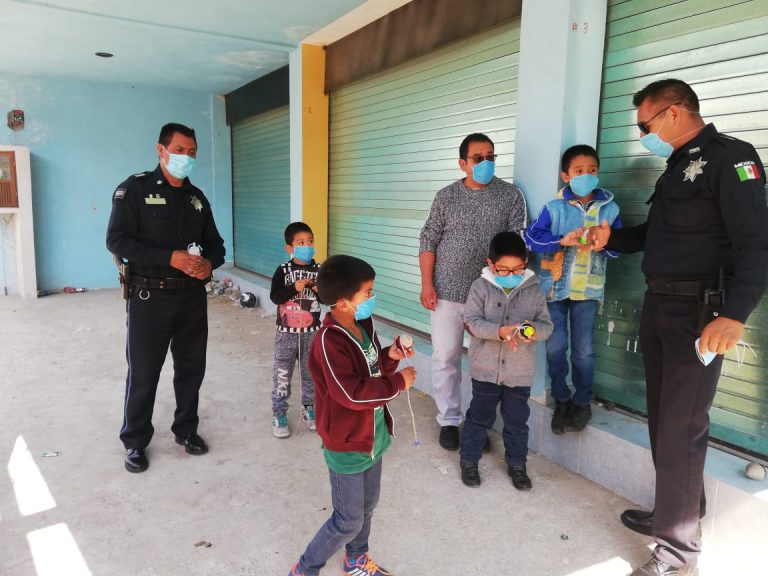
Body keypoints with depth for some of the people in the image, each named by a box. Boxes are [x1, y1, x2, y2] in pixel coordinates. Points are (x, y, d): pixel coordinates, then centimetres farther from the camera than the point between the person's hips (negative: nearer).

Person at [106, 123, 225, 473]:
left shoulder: (197, 197, 11)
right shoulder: (135, 189, -6)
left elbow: (215, 244, 14)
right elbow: (117, 240, -15)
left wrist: (209, 263, -10)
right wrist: (171, 257, -25)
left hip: (192, 296, 5)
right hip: (150, 296, -5)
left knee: (192, 367, 13)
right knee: (143, 373, 6)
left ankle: (186, 429, 32)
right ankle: (135, 441, 24)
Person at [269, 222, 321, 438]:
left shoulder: (319, 270, 0)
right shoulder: (283, 270, -7)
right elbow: (274, 297, -15)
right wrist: (294, 288, -26)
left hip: (311, 331, 2)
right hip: (287, 331, -2)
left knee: (311, 372, 13)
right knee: (282, 373, 5)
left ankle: (309, 408, 30)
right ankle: (279, 413, 18)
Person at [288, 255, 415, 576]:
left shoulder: (364, 325, -1)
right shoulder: (329, 342, -28)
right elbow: (353, 393, -33)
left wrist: (390, 357, -8)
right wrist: (398, 383, -24)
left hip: (373, 435, 8)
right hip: (347, 444, -8)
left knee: (367, 507, 25)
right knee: (349, 521, 7)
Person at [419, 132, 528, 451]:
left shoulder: (511, 195, 2)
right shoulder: (446, 196, 5)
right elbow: (428, 241, 4)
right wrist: (427, 284, -3)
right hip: (447, 293, 1)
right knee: (445, 358, 6)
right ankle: (449, 421, 22)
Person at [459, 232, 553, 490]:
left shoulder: (533, 291, -2)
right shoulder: (480, 287, -7)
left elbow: (547, 325, -1)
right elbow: (472, 321, -13)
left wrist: (534, 330, -24)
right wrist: (500, 331, -28)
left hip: (520, 372, 2)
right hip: (485, 369, -1)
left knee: (517, 421, 15)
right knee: (479, 417, 13)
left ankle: (516, 463, 34)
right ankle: (469, 459, 30)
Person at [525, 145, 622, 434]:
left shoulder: (609, 208, 1)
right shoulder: (554, 207, -5)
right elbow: (531, 237, -13)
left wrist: (606, 243, -19)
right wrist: (563, 240, -24)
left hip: (588, 288, 1)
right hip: (554, 286, 0)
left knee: (584, 349, 5)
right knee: (555, 347, 4)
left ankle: (582, 402, 23)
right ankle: (561, 399, 22)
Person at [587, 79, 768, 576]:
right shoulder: (678, 165, 17)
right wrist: (612, 238, 9)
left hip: (698, 312, -9)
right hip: (658, 307, 9)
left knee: (681, 429, -3)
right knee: (663, 420, 16)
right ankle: (677, 512, 34)